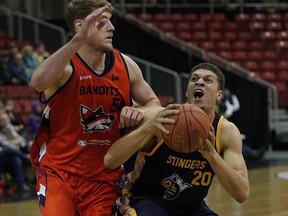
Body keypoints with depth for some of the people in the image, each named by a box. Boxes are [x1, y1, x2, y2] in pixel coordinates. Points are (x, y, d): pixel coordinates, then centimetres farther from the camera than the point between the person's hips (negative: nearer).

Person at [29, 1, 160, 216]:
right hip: (58, 171, -4)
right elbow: (38, 82, -40)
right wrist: (78, 40, -49)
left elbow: (153, 103, 14)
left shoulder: (125, 66, 0)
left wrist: (141, 113, -11)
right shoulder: (65, 66, -15)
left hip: (104, 177, 4)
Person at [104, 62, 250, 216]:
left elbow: (242, 193, -23)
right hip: (146, 201, -4)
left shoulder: (226, 131, -13)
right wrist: (148, 128, -45)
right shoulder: (162, 118, -21)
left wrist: (211, 154, -38)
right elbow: (110, 161, -29)